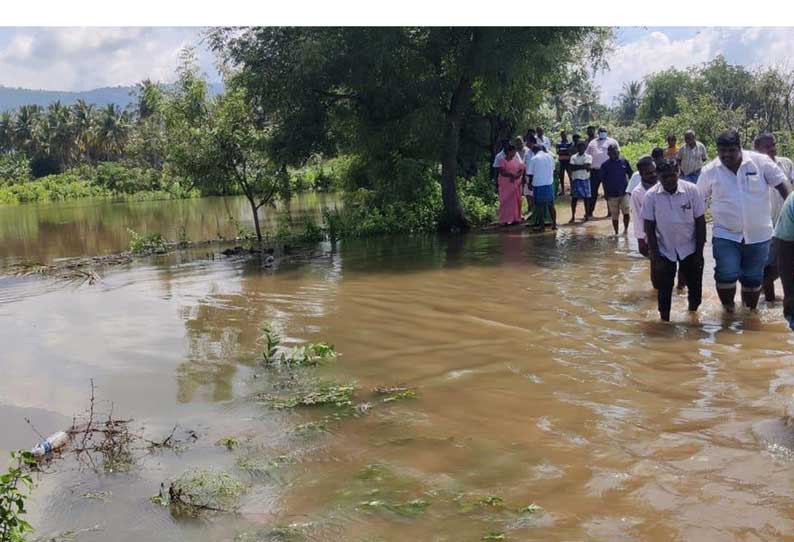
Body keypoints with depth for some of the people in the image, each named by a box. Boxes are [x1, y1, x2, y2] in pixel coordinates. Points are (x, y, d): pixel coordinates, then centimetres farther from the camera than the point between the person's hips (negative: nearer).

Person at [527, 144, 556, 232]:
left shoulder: (534, 159, -9)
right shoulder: (549, 157, 4)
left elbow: (530, 174, -6)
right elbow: (553, 169, 13)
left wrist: (530, 183, 8)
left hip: (538, 185, -4)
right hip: (549, 184, 4)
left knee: (540, 206, 3)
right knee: (551, 205, 12)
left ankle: (541, 225, 4)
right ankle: (554, 224, 15)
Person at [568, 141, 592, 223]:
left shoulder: (588, 157, 1)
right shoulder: (573, 157, 9)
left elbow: (587, 167, -14)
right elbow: (572, 168, -5)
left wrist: (577, 167, -8)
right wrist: (582, 166, -11)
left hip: (585, 179, -2)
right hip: (575, 179, 2)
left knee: (586, 198, 1)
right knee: (574, 198, 2)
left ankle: (586, 215, 10)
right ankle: (573, 216, 7)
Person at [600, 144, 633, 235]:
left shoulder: (624, 162, 2)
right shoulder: (605, 165, -1)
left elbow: (630, 174, 10)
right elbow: (604, 180, 3)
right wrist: (605, 193, 0)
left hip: (624, 192, 0)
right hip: (612, 194, 0)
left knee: (626, 212, -9)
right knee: (615, 215, 5)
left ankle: (626, 229, 14)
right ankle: (616, 233, 18)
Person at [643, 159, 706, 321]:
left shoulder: (692, 190, -12)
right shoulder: (651, 196, -12)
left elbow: (700, 222, -5)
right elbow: (649, 229, -7)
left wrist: (699, 253, -6)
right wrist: (655, 257, -9)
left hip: (689, 249, 1)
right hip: (664, 251, 0)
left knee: (695, 287, 8)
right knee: (664, 291, 3)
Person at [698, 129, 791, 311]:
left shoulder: (760, 162, -8)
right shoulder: (710, 171, -4)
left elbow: (781, 185, -1)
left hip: (758, 234, 1)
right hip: (725, 234, -1)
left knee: (753, 278, 12)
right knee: (726, 274, -13)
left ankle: (750, 311, 34)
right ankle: (729, 310, 10)